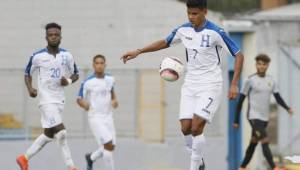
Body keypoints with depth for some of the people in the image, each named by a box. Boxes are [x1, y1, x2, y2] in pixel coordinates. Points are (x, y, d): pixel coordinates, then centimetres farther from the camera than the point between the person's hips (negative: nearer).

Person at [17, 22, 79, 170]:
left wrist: (68, 81, -7)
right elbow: (27, 73, 9)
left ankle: (25, 158, 27)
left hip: (60, 101, 5)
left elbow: (75, 74, 15)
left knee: (48, 134, 11)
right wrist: (30, 88, -8)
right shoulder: (38, 56, -5)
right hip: (46, 101, -5)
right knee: (61, 132, -16)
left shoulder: (67, 56, 4)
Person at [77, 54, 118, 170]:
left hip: (108, 117, 6)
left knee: (111, 147, 9)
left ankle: (90, 158, 35)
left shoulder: (110, 79, 5)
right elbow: (79, 99, -4)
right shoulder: (88, 82, -10)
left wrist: (114, 100, 5)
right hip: (95, 118, -6)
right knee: (108, 145, -19)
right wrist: (84, 104, -25)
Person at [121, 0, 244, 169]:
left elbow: (239, 55, -12)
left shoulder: (215, 33, -16)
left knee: (196, 127, -18)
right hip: (190, 84, 5)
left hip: (210, 85, -5)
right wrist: (138, 51, 12)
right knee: (186, 128, -4)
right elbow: (165, 42, 19)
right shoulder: (184, 30, 1)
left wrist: (234, 85, -18)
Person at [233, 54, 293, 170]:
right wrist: (236, 120, -2)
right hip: (254, 117, -6)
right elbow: (240, 101, -2)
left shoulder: (271, 81, 9)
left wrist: (287, 108, -9)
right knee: (265, 142, -17)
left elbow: (278, 98, 10)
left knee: (253, 144, 12)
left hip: (265, 118, 6)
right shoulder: (250, 80, -6)